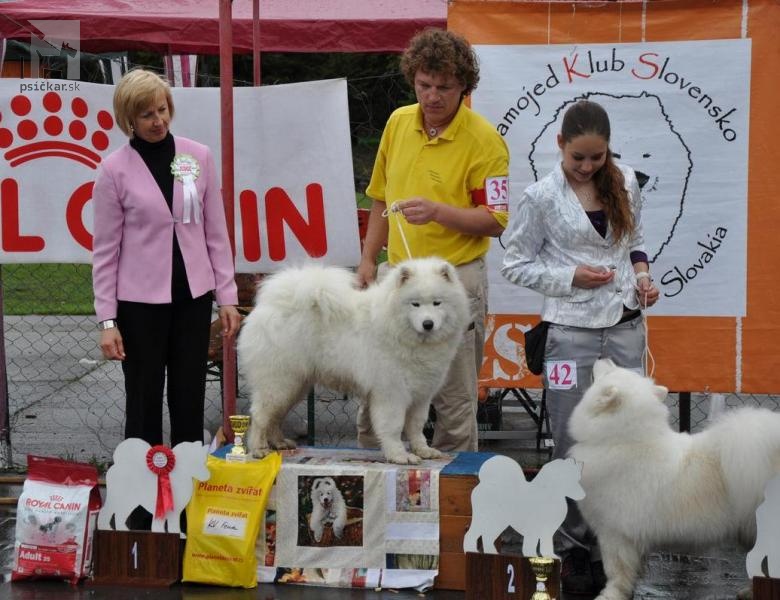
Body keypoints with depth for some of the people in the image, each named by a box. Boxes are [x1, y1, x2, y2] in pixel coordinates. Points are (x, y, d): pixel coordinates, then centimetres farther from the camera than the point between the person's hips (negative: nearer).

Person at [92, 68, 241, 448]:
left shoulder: (198, 157, 2)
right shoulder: (114, 170, -5)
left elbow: (216, 232, 6)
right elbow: (106, 250, -3)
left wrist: (226, 296, 2)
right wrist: (107, 320, -7)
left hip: (193, 296, 2)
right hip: (141, 302, -2)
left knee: (190, 402, 8)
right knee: (144, 403, 5)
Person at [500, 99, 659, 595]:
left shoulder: (625, 182, 4)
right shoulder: (542, 197, -8)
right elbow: (516, 265, -2)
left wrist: (642, 273, -1)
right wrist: (571, 277, -14)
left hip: (626, 326, 4)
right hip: (573, 331, -4)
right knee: (575, 446, 3)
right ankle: (575, 548, 16)